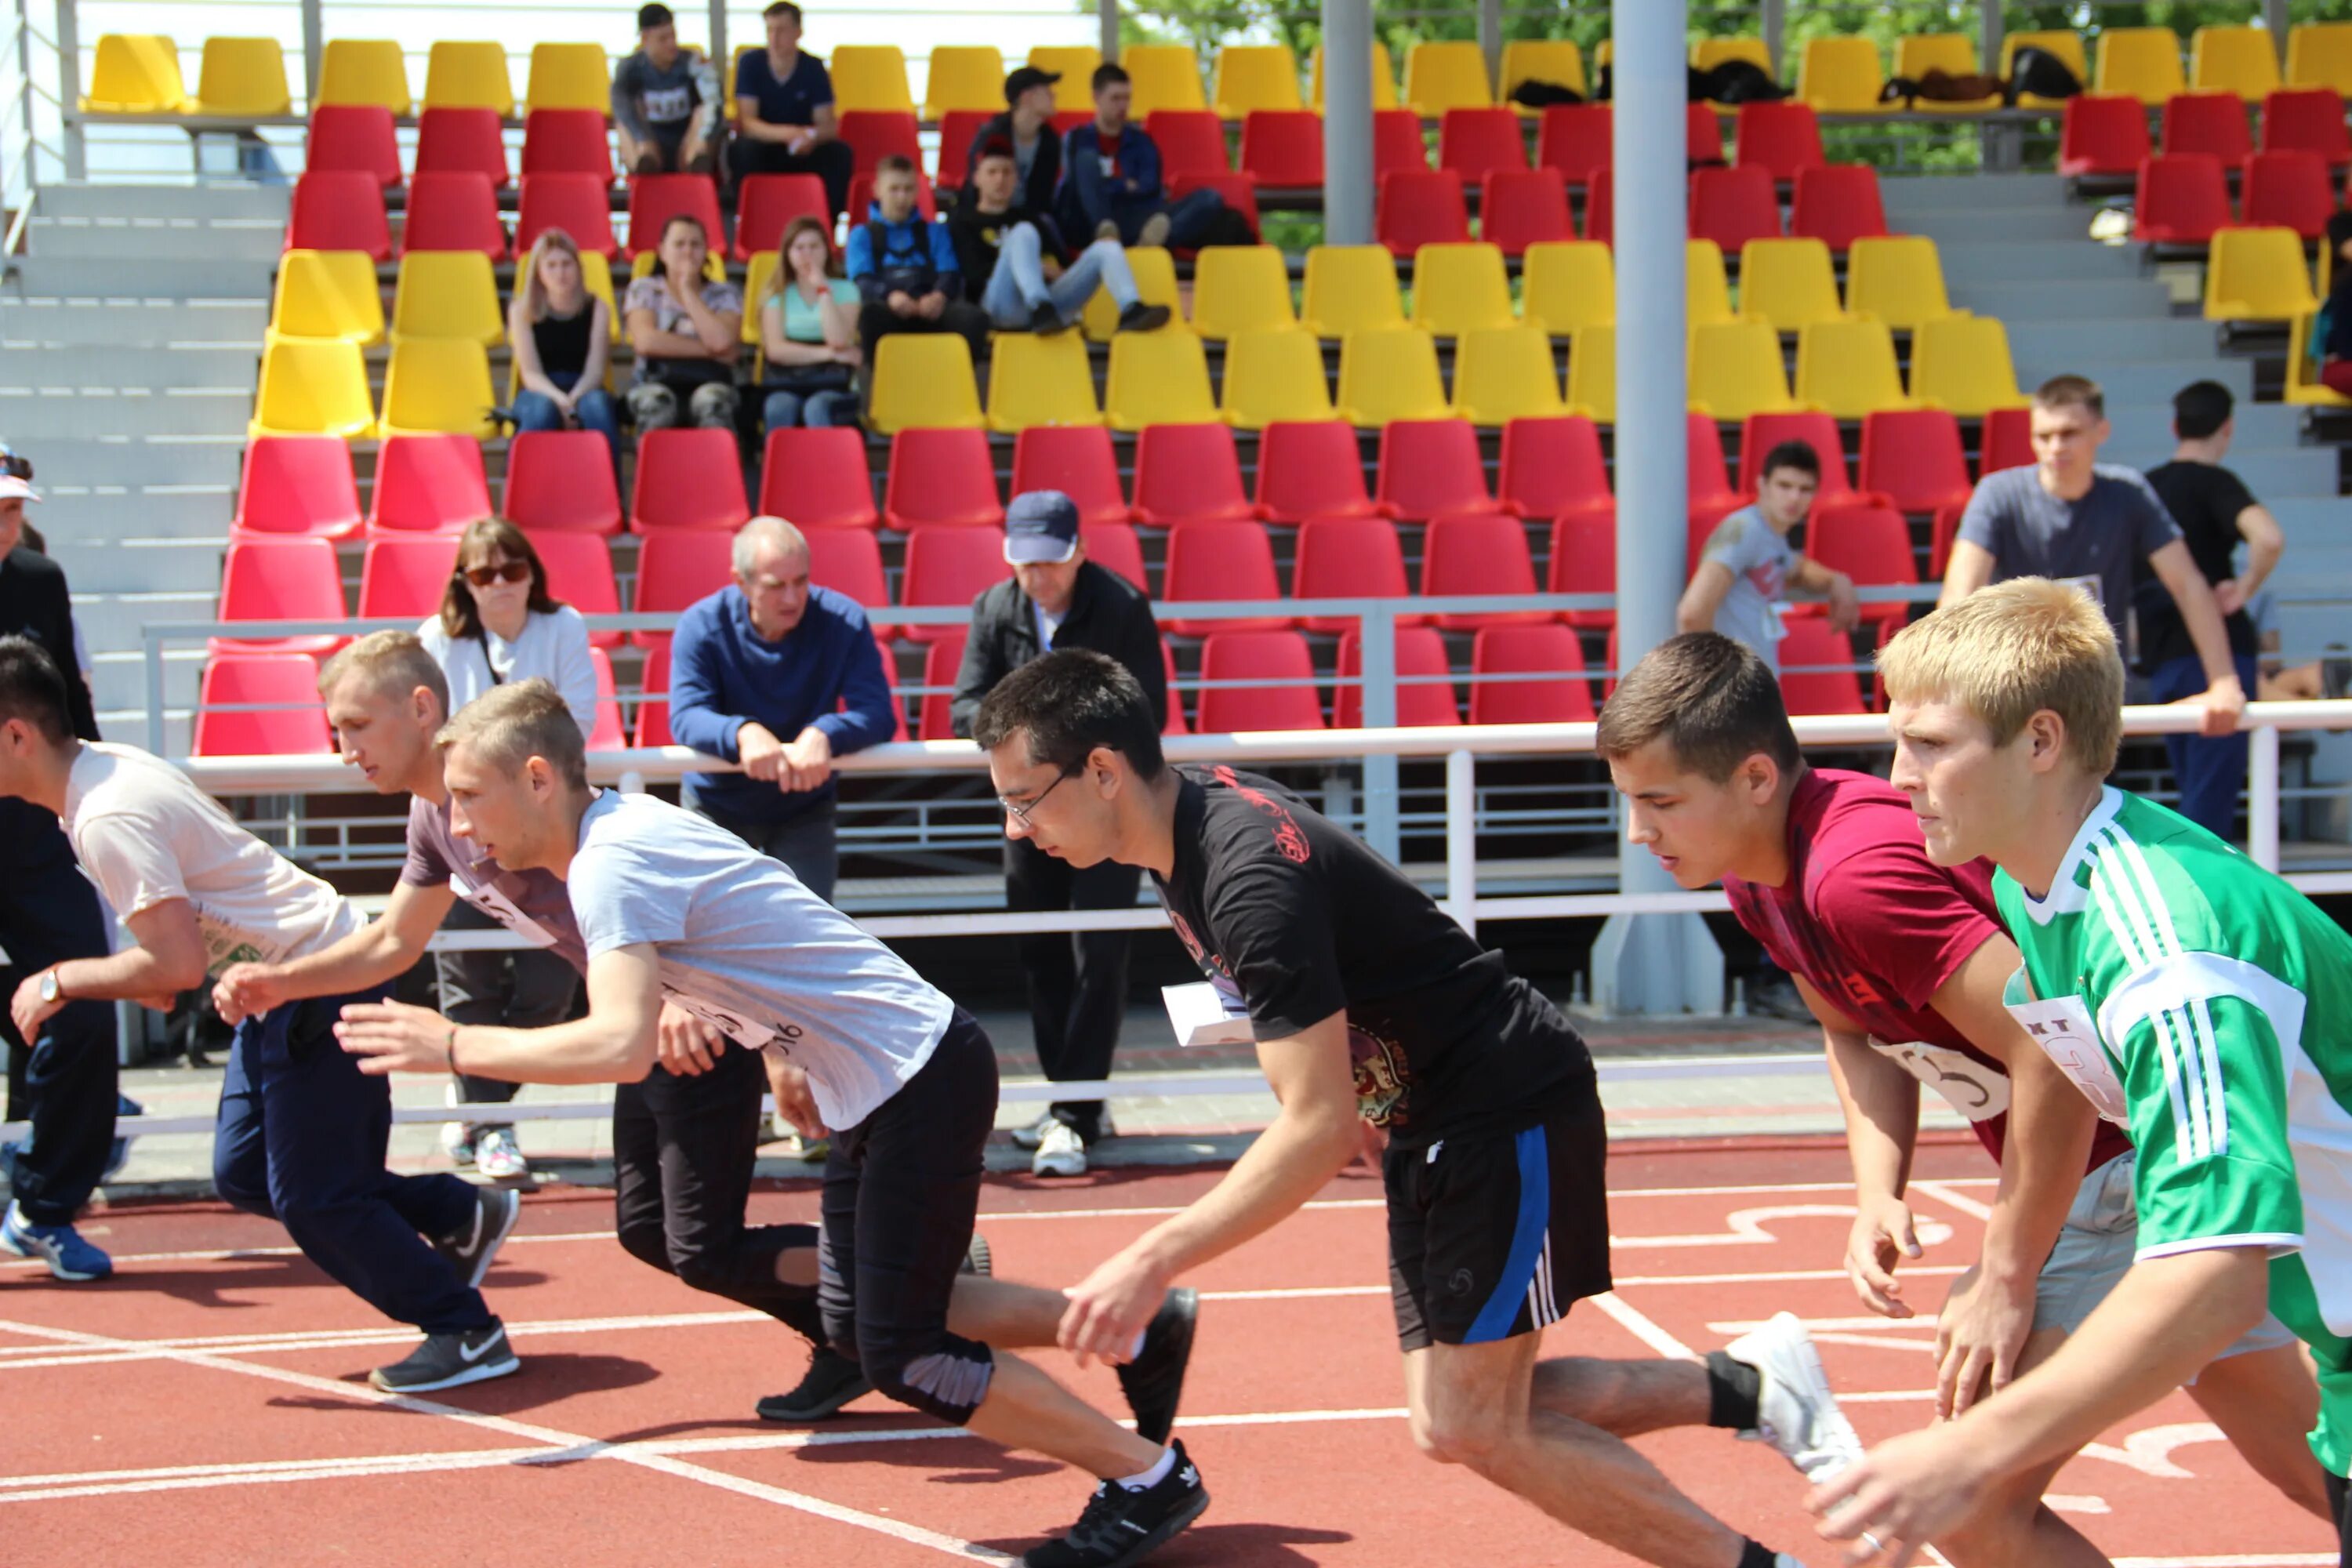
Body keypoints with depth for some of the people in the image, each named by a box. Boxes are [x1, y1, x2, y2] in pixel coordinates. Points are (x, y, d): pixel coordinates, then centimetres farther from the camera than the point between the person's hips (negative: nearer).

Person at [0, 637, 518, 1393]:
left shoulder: (108, 819, -23)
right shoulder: (108, 765, 8)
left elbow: (178, 967, -25)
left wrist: (61, 981, -13)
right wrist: (145, 972, 5)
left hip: (320, 979, -10)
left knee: (310, 1200, -5)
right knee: (243, 1173, 13)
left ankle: (467, 1333, 7)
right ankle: (463, 1214, 21)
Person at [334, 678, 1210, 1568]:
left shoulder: (609, 867, -20)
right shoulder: (629, 821, 8)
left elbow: (621, 1047, -34)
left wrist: (452, 1046, -24)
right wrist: (787, 1054, 20)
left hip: (922, 1077, -10)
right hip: (871, 1086, 10)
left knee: (900, 1357, -7)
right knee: (854, 1321, 14)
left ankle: (1151, 1477, 5)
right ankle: (1135, 1328, 22)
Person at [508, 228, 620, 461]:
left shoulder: (597, 309, 5)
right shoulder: (523, 310, 3)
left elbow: (595, 370, -4)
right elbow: (530, 374, -5)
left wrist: (573, 400, -26)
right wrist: (560, 400, -27)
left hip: (583, 390, 1)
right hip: (539, 392, -1)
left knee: (596, 403, -36)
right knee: (543, 408, -37)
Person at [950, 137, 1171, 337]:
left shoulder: (1032, 217, 30)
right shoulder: (963, 221, 16)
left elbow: (1063, 265, 21)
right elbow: (975, 273, 0)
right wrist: (1041, 269, -3)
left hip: (1049, 299, 5)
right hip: (1000, 304, -5)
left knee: (1106, 247, -9)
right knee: (1024, 233, -26)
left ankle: (1131, 311, -39)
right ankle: (1041, 310, -52)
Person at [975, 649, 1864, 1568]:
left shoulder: (1250, 876, -29)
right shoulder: (1191, 820, 1)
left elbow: (1319, 1125, -32)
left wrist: (1153, 1263, -34)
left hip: (1512, 1108, -10)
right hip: (1428, 1127, 10)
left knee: (1477, 1428, -9)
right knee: (1451, 1424, 6)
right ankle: (1749, 1387, 18)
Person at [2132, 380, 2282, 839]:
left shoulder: (2145, 487, 13)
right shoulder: (2214, 482, -8)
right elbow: (2269, 539, -27)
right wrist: (2243, 591, -12)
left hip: (2160, 658, 7)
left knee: (2195, 790, 16)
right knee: (2211, 796, -7)